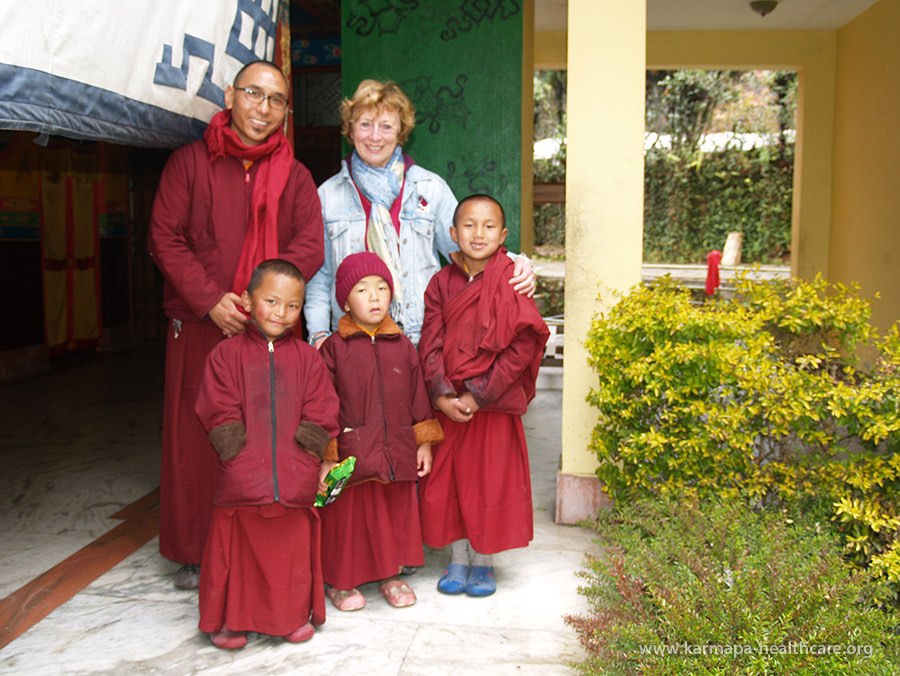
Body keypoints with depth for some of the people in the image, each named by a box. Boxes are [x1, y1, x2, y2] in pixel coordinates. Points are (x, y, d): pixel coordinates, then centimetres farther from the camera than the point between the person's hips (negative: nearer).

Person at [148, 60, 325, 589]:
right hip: (200, 326, -1)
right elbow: (165, 237, 0)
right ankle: (196, 553, 18)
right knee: (197, 439, 4)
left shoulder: (295, 176, 10)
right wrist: (211, 299, -12)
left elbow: (310, 247, -1)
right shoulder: (190, 162, 6)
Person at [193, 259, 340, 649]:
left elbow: (321, 416, 4)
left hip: (296, 480, 1)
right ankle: (231, 619, 25)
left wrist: (325, 459, -6)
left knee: (293, 550, 11)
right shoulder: (226, 354, 2)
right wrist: (238, 454, -11)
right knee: (240, 550, 8)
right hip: (242, 481, -1)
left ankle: (296, 615, 29)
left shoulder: (307, 358, 6)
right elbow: (219, 414, -2)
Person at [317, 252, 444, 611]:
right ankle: (341, 581, 26)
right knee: (348, 517, 6)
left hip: (396, 453, 3)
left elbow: (419, 396, 11)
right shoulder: (334, 348, -5)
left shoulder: (404, 347, 5)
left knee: (395, 514, 14)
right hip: (351, 455, -3)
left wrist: (424, 442, 8)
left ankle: (391, 576, 33)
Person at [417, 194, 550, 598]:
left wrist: (479, 394, -16)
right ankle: (457, 560, 29)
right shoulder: (442, 283, 3)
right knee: (446, 480, 10)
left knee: (491, 479, 7)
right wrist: (441, 394, -14)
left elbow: (523, 345, -15)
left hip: (494, 402, -3)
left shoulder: (509, 281, -9)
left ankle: (483, 562, 26)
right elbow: (430, 344, 0)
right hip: (448, 403, 3)